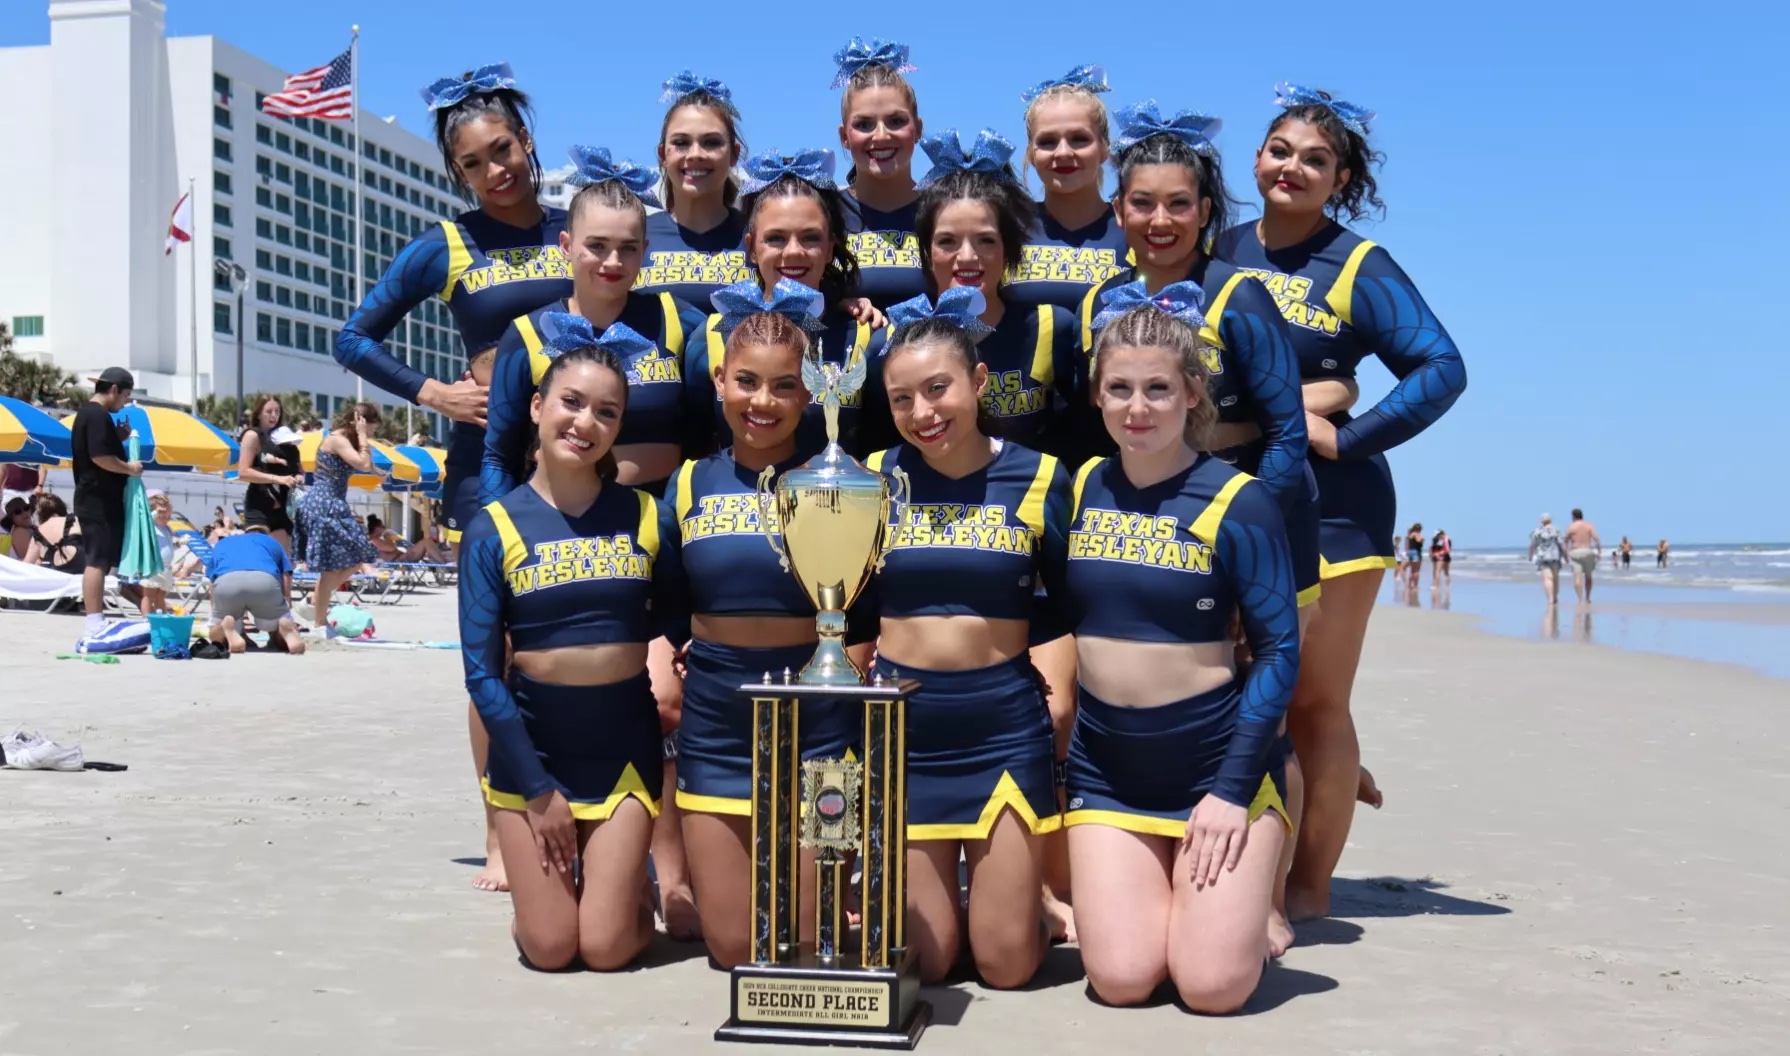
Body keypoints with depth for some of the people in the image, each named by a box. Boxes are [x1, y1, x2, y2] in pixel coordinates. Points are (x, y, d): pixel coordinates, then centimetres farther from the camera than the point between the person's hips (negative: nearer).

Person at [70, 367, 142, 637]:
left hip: (93, 499, 11)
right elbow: (100, 457, -24)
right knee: (98, 561, -10)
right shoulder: (98, 416, -15)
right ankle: (95, 624, -11)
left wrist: (118, 437, 13)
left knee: (98, 560, 13)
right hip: (99, 501, -11)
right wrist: (129, 468, -12)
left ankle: (97, 621, 17)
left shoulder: (86, 413, 18)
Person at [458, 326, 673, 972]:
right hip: (530, 744, 0)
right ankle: (551, 880, 31)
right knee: (550, 949, -2)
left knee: (605, 950, -5)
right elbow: (482, 671, -7)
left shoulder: (645, 517, -2)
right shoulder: (494, 529, -6)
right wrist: (537, 789, -9)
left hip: (623, 744, 1)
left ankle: (627, 877, 28)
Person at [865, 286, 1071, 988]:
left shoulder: (1038, 477, -3)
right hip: (899, 724, 1)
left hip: (1006, 725, -1)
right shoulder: (876, 477, 1)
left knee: (1007, 965, 3)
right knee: (923, 960, 4)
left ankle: (1021, 888, 34)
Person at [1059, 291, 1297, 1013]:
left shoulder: (1236, 501, -9)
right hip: (1105, 767, 3)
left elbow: (1279, 650, -9)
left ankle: (1239, 904, 23)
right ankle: (1164, 897, 25)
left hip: (1219, 761, -3)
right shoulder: (1081, 488, 2)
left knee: (1214, 987, -9)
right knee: (1121, 981, -7)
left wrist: (1233, 790, -14)